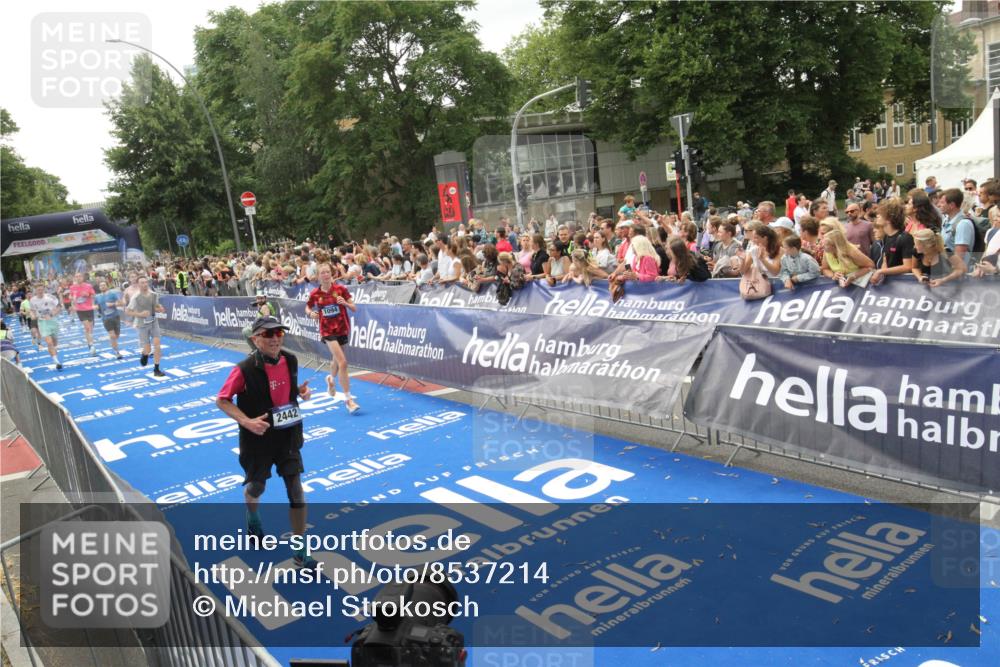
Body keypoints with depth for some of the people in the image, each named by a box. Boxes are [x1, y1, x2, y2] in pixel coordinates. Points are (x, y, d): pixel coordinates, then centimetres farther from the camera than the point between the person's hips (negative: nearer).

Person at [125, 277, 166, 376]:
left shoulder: (154, 295, -2)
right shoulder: (136, 298, -14)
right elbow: (127, 312, -10)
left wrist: (160, 309, -8)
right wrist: (140, 314, -23)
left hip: (154, 323, 3)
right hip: (142, 324, -3)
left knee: (157, 344, -9)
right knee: (147, 350, 1)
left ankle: (156, 369, 0)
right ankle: (144, 355, 41)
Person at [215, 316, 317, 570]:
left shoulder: (290, 361, -5)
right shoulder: (244, 370, -20)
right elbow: (221, 400, -11)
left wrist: (301, 391, -7)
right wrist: (246, 421, -24)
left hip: (288, 435, 3)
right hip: (258, 438, -3)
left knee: (296, 490, -2)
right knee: (256, 488, 19)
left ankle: (300, 553, 9)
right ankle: (253, 520, 56)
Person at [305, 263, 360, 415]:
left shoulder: (340, 289, -6)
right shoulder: (314, 294, -5)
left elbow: (354, 308, -4)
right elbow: (307, 308, 12)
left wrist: (345, 303, -24)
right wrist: (311, 313, -10)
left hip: (343, 328, 2)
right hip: (327, 330, -2)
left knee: (336, 360, 22)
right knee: (343, 362, -17)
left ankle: (331, 379, 58)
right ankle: (348, 399, -12)